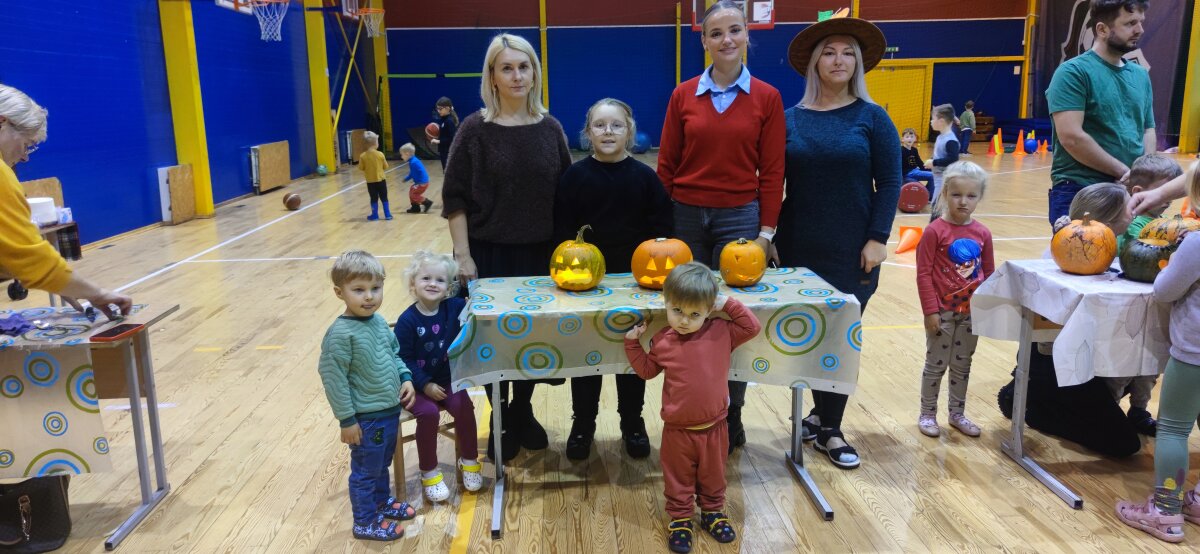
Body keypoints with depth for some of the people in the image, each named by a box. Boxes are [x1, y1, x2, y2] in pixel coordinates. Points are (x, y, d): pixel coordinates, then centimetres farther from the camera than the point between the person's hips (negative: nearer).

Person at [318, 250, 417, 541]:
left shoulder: (379, 321, 1)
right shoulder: (341, 334, -23)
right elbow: (333, 378, -21)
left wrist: (406, 378, 1)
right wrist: (347, 419, -18)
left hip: (391, 410, 8)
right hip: (367, 418, -8)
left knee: (382, 464, 27)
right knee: (365, 471, 10)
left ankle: (383, 501, 47)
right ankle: (365, 522, 27)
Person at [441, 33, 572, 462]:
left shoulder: (550, 128, 2)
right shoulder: (475, 129, -7)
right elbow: (455, 198, -7)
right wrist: (463, 254, -11)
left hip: (540, 251, 3)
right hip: (490, 251, -3)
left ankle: (523, 411, 32)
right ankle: (500, 420, 26)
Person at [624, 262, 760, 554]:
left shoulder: (721, 332, -9)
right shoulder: (662, 341, -9)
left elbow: (752, 327, -7)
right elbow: (647, 370, 5)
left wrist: (729, 304, -13)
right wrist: (632, 342, -3)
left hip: (714, 427, 1)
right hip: (677, 430, -1)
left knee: (713, 475, 22)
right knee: (679, 478, 16)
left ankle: (713, 512, 43)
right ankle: (680, 518, 34)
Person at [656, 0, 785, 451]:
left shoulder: (767, 98, 0)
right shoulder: (683, 95, 2)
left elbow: (772, 172, 0)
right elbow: (666, 165, 4)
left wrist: (766, 230, -3)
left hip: (739, 218, -1)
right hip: (685, 217, 1)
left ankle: (730, 418, 22)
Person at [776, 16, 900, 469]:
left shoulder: (872, 117, 0)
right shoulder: (792, 119, 4)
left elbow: (890, 183, -2)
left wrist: (877, 239, -10)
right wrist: (769, 234, 0)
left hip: (853, 250, -1)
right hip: (800, 248, 2)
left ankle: (829, 427, 17)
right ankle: (823, 413, 27)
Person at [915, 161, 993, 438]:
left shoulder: (982, 233, 1)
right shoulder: (935, 231, -13)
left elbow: (989, 273, 8)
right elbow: (924, 273, -13)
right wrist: (930, 311, -15)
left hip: (972, 311, 4)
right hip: (943, 312, -4)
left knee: (962, 365, 16)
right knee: (936, 364, 7)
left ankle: (957, 413, 31)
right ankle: (927, 414, 22)